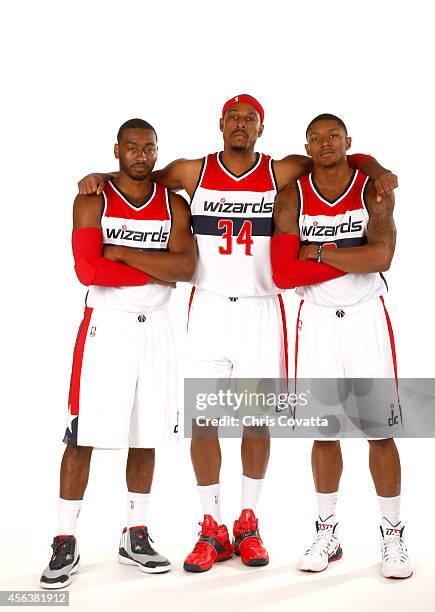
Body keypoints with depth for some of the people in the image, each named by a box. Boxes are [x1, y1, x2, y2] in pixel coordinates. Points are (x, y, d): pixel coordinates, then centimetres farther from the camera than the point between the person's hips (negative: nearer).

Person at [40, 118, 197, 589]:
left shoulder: (174, 205, 6)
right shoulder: (92, 201, -1)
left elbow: (186, 267, -10)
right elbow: (88, 271, -15)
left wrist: (121, 252, -14)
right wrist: (158, 270, -11)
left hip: (155, 327, 3)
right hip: (105, 324, -3)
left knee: (146, 435, 9)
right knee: (83, 436, -3)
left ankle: (135, 536, 23)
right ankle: (65, 543, 9)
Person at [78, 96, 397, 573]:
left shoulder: (281, 172, 4)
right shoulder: (194, 172, 7)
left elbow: (344, 157, 8)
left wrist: (376, 169, -11)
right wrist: (101, 177, 2)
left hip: (261, 309, 0)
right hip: (209, 308, 0)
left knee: (257, 419, 4)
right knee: (203, 420, -1)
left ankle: (248, 523, 21)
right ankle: (212, 529, 13)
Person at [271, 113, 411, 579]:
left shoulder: (374, 191, -3)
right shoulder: (291, 198, 0)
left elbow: (381, 257, -19)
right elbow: (282, 274, -12)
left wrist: (318, 252, -15)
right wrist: (350, 257, -14)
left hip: (366, 317, -1)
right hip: (316, 319, 1)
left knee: (380, 431, 1)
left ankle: (392, 537, 17)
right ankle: (327, 535, 22)